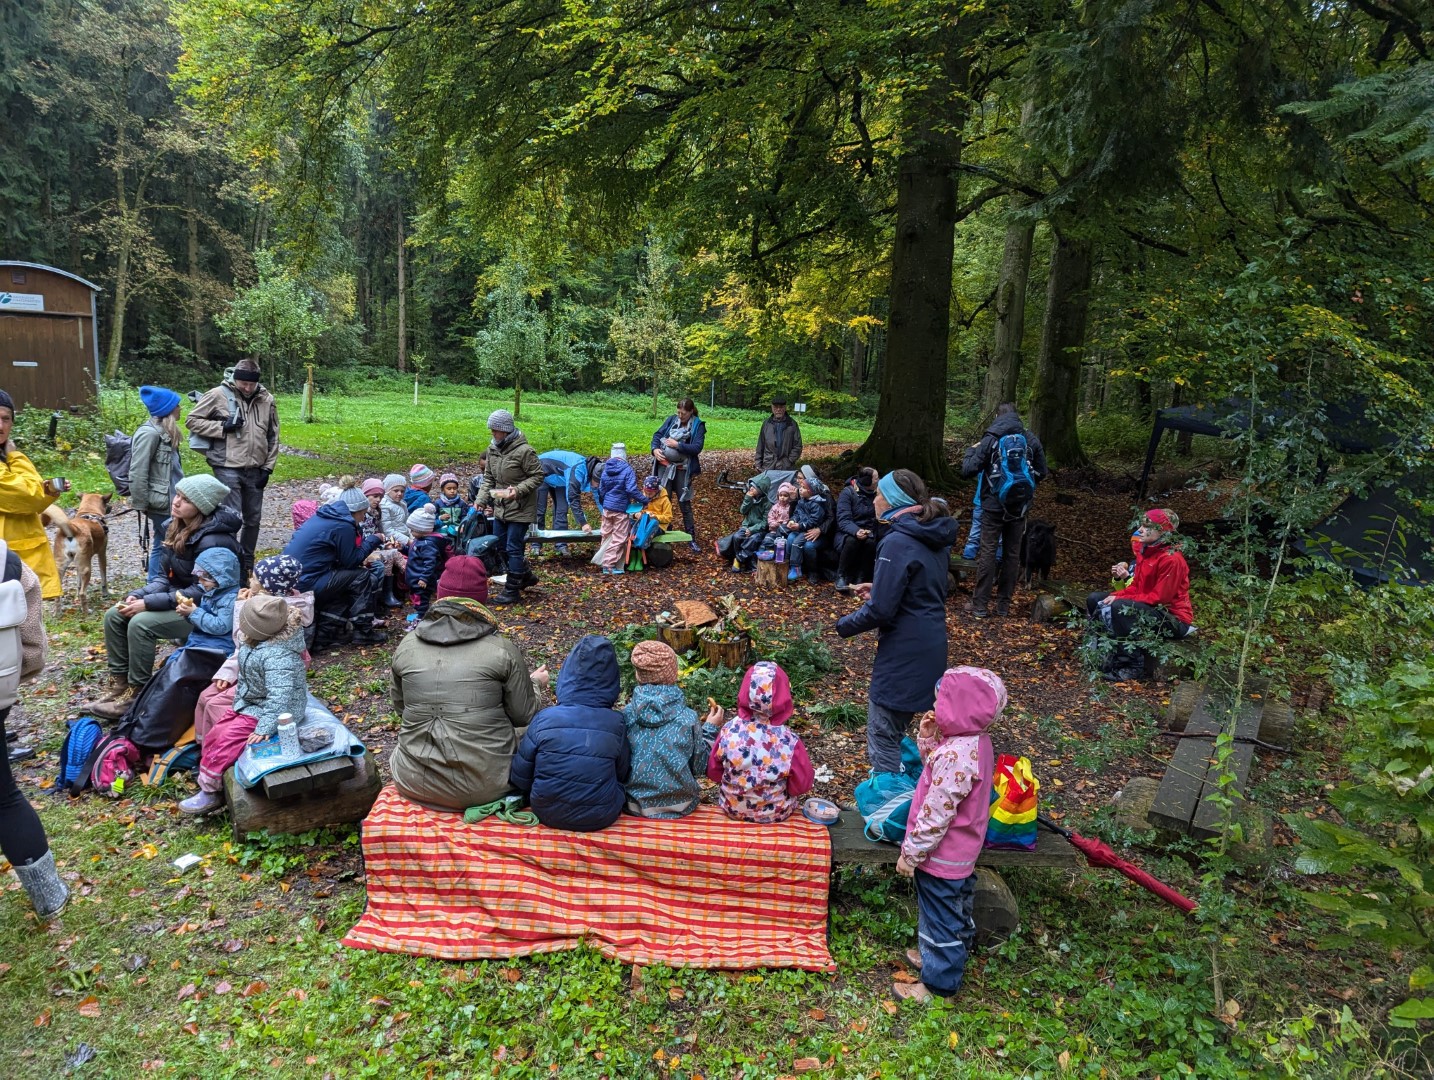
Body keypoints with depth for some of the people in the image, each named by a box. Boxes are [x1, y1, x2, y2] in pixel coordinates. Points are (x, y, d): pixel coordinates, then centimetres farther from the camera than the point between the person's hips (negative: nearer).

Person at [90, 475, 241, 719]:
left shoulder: (213, 541, -24)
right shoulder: (176, 527, 4)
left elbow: (201, 591, -25)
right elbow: (164, 575, 9)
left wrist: (148, 603, -23)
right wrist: (138, 596, -9)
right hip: (177, 597, 9)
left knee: (141, 623, -24)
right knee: (114, 616, -1)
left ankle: (135, 695, -9)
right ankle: (119, 685, 6)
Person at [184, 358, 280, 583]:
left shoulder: (266, 399, 4)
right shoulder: (218, 395, -6)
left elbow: (273, 436, 9)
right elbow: (192, 420, -1)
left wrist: (268, 468, 4)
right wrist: (222, 427, -15)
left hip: (255, 471, 4)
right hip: (228, 469, -4)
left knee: (253, 519, 13)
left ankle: (247, 566, 27)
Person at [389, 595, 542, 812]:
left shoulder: (406, 646, 1)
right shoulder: (503, 649, -8)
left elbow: (399, 706, 14)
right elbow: (524, 716, -2)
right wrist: (533, 684, 18)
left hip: (415, 782, 3)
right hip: (485, 784, -2)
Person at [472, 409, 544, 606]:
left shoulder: (524, 450, -19)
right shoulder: (492, 448, 3)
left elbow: (537, 476, -14)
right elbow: (488, 477, 11)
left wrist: (518, 490, -26)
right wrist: (480, 499, -1)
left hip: (520, 509, -8)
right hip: (501, 508, 8)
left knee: (513, 548, -3)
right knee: (500, 545, 16)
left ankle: (512, 591, 7)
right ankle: (525, 576, 34)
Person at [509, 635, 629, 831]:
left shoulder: (544, 719, -15)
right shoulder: (616, 724, -13)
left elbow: (519, 778, -5)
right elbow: (623, 776, 1)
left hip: (547, 813, 0)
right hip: (602, 817, 0)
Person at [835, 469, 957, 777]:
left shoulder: (898, 541, -19)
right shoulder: (935, 536, 9)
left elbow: (880, 610, -21)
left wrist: (843, 625, -4)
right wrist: (878, 589, 14)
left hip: (904, 652, -9)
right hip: (931, 647, 10)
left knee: (882, 739, 0)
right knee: (895, 731, 21)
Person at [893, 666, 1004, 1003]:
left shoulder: (956, 757, -33)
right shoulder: (975, 740, -4)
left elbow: (936, 814, -28)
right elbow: (935, 768, 9)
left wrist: (911, 853, -18)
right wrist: (928, 737, -7)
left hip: (941, 856, -9)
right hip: (962, 851, 9)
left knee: (940, 917, 10)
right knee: (957, 908, 27)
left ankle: (938, 982, 28)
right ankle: (949, 956, 48)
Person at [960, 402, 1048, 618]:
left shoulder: (990, 440, -9)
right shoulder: (1031, 440, 1)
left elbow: (968, 470, -12)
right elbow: (1041, 473, 8)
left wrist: (971, 450, 7)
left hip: (994, 506, -3)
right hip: (1019, 507, 3)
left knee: (987, 553, 1)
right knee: (1012, 553, 10)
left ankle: (980, 605, 1)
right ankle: (1004, 604, 16)